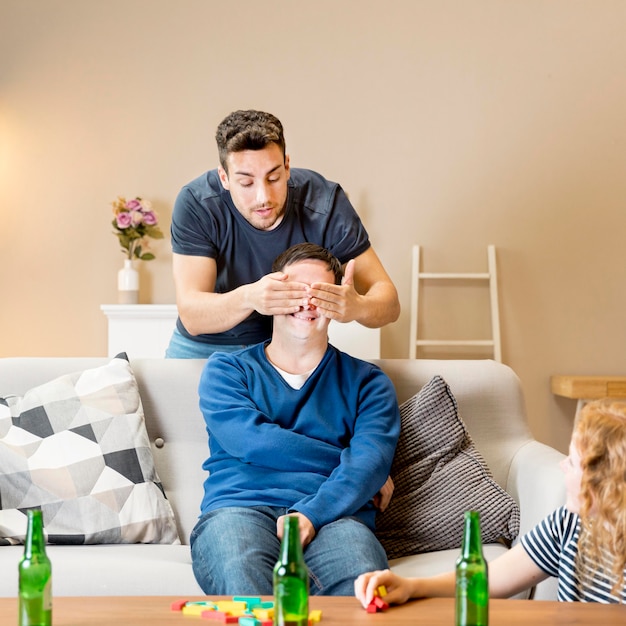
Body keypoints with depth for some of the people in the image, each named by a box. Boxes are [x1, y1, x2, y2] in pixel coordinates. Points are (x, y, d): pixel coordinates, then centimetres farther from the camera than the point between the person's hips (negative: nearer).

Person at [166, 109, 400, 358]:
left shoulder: (324, 202, -20)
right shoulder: (195, 204, -22)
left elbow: (389, 302, -19)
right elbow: (190, 316, -26)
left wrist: (357, 307, -44)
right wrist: (248, 298, -48)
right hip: (206, 346, -1)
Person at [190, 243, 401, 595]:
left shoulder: (367, 381, 19)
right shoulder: (227, 369, 19)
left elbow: (371, 462, 1)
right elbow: (251, 441, -1)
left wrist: (310, 514, -17)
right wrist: (345, 460, 1)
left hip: (332, 515, 1)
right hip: (240, 508, 0)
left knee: (361, 587, -37)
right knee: (242, 583, -39)